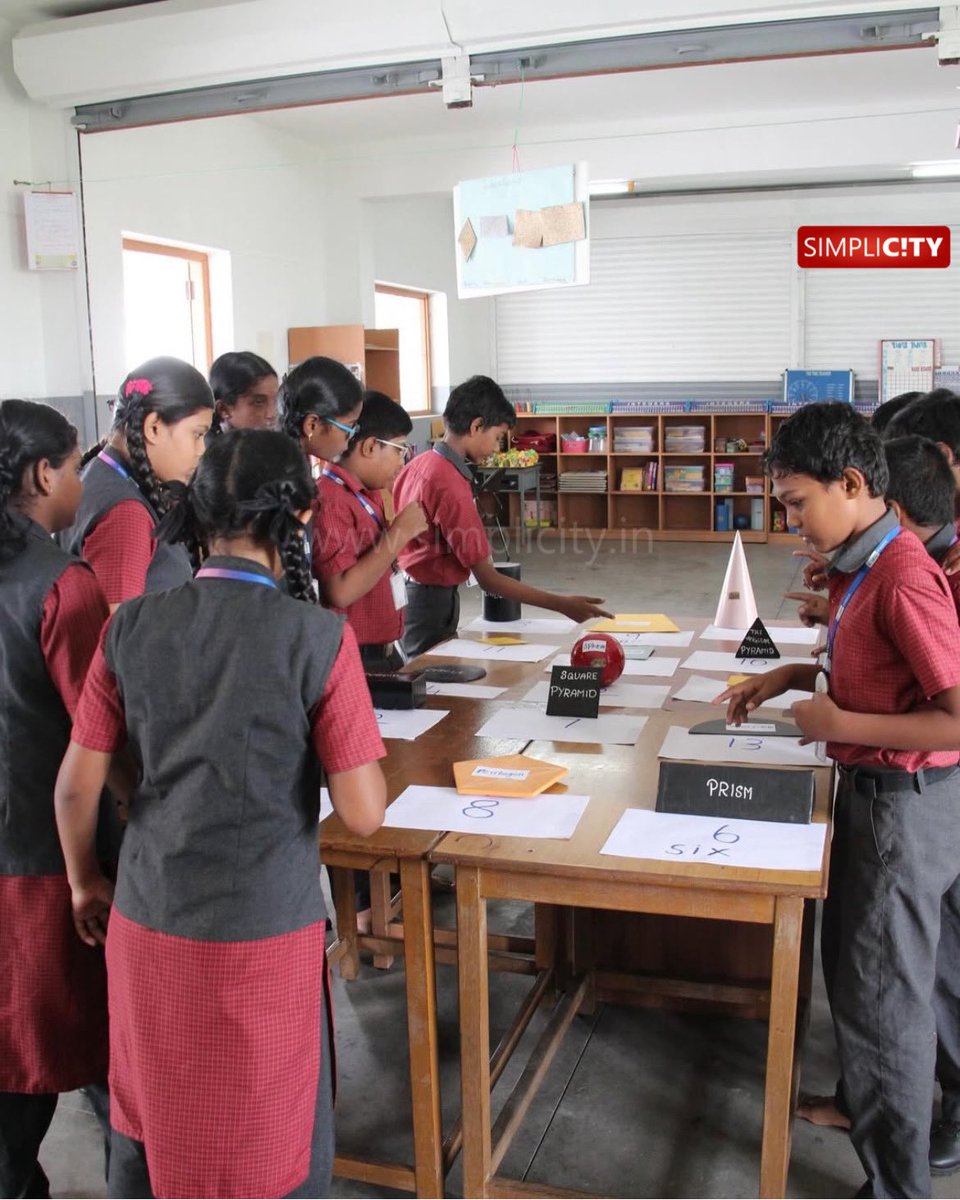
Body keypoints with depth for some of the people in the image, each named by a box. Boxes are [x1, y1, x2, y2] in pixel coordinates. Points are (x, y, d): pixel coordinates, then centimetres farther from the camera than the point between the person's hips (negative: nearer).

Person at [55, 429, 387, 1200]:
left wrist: (85, 882, 17)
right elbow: (364, 814, -16)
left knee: (148, 1120, 25)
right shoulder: (318, 636, -16)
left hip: (147, 921, 4)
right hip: (263, 933, -3)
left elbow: (77, 784, 1)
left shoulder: (133, 626, -5)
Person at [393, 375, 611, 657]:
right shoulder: (451, 486, -23)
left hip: (412, 593, 9)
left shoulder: (419, 464, 3)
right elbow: (488, 579, -24)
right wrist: (562, 605, -22)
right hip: (432, 601, -9)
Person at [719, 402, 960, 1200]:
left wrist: (840, 724, -21)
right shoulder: (862, 565, 4)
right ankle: (870, 1098, 47)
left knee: (883, 994, 6)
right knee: (852, 968, 24)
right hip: (872, 790, 9)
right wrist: (796, 675, 6)